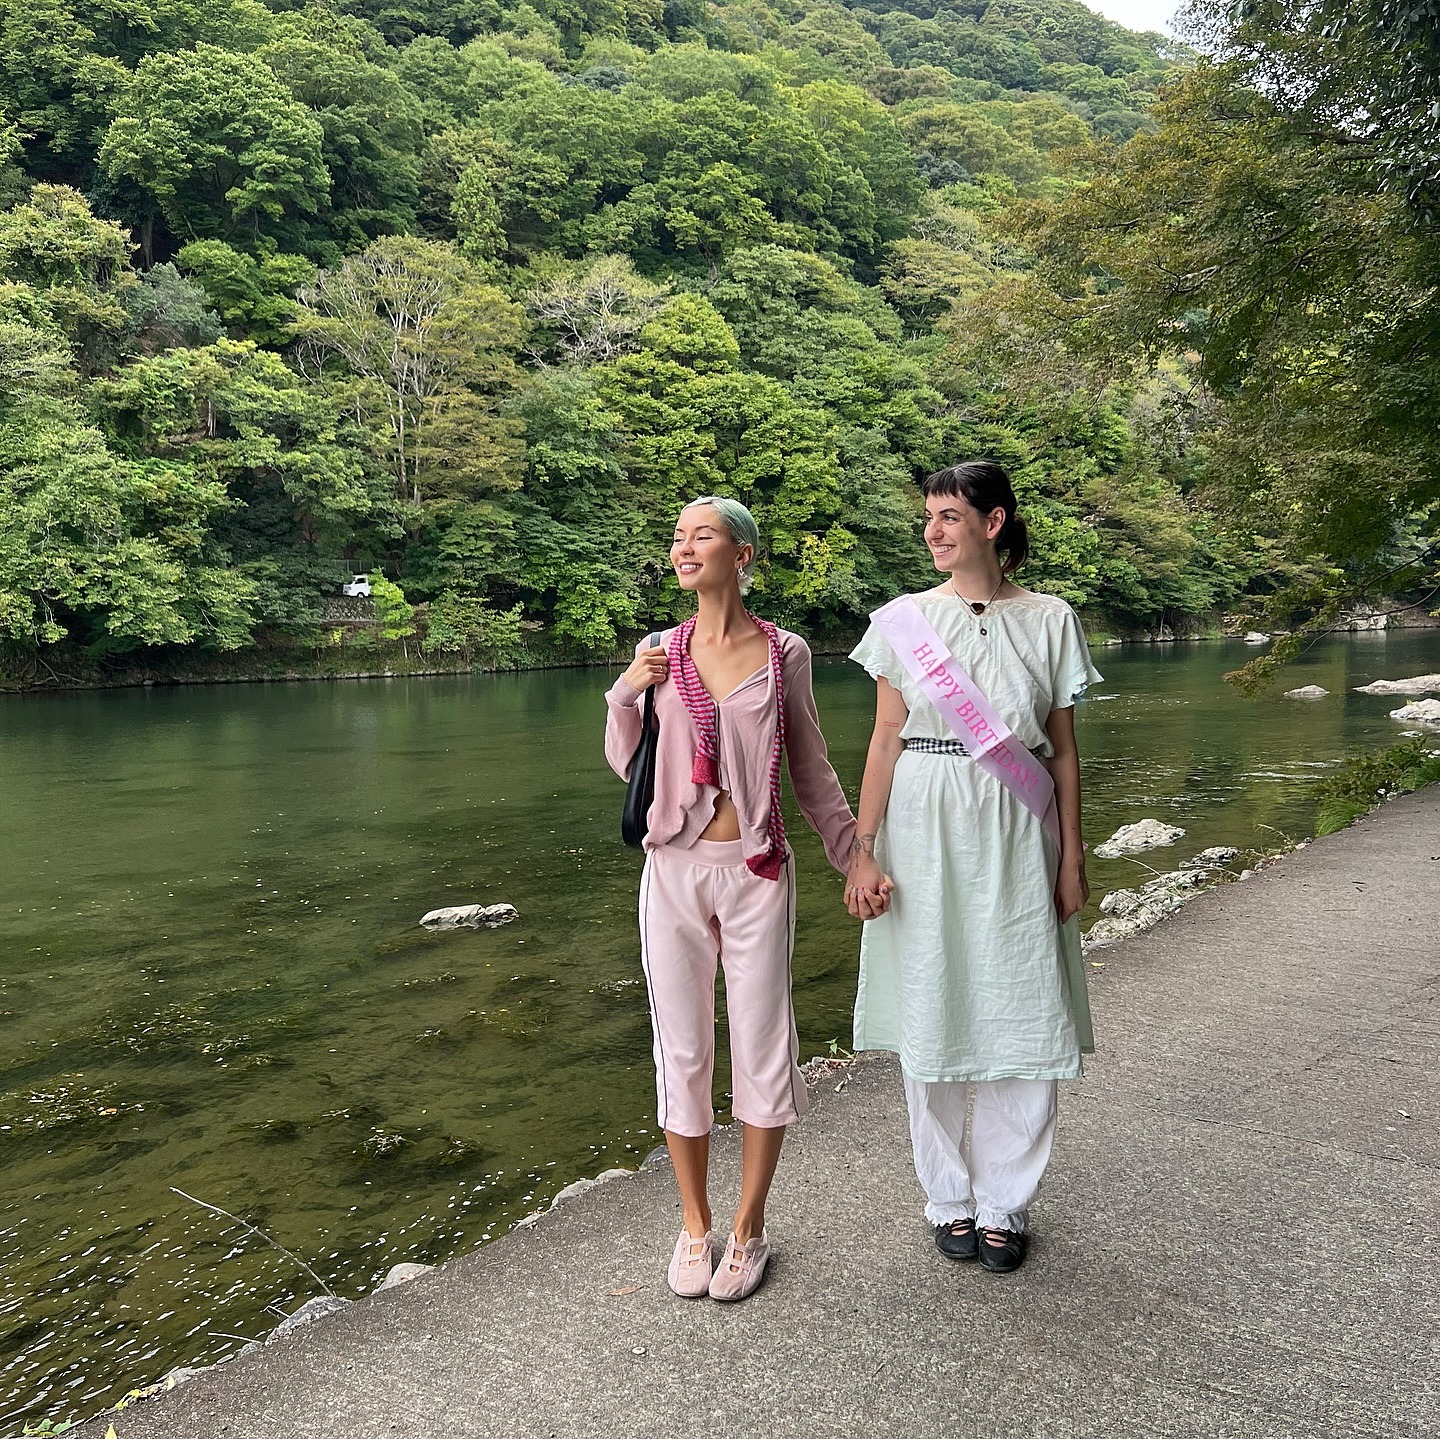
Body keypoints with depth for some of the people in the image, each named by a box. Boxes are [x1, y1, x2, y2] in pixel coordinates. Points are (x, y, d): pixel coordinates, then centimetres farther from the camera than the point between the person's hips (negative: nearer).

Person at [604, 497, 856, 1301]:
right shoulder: (659, 652, 3)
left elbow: (811, 769, 7)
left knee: (762, 1046, 6)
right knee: (682, 1048, 10)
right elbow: (627, 765, 10)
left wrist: (852, 855, 3)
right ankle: (695, 1226, 28)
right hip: (675, 869, 2)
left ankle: (750, 1228, 26)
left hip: (757, 872, -1)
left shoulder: (785, 653, -1)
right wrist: (625, 695, -6)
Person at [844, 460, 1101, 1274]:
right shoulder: (904, 620, 2)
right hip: (924, 835, 0)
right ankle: (951, 1200, 25)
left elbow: (1064, 752, 5)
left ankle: (1005, 1205, 22)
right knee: (933, 1017, 7)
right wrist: (863, 853, -4)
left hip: (1015, 838, 0)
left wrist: (1073, 859, 3)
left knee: (1021, 1018, 3)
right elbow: (886, 741, 1)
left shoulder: (1050, 621, 2)